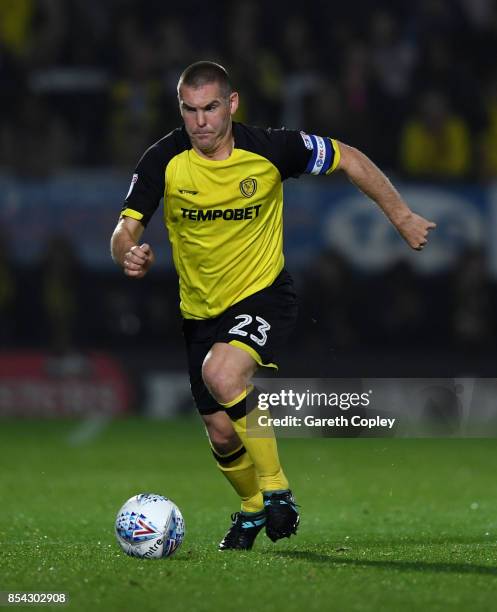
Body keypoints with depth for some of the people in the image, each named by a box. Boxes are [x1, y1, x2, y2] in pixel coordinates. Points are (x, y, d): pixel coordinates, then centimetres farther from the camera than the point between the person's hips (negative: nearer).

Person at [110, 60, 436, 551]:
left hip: (264, 295, -3)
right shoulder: (163, 161, -12)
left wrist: (402, 217, 1)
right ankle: (252, 509, 41)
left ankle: (276, 489, -16)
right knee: (221, 435, 8)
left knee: (221, 372, -33)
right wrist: (129, 253, -38)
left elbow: (348, 160, -1)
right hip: (201, 310, 3)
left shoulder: (271, 149, -15)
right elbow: (125, 230, -14)